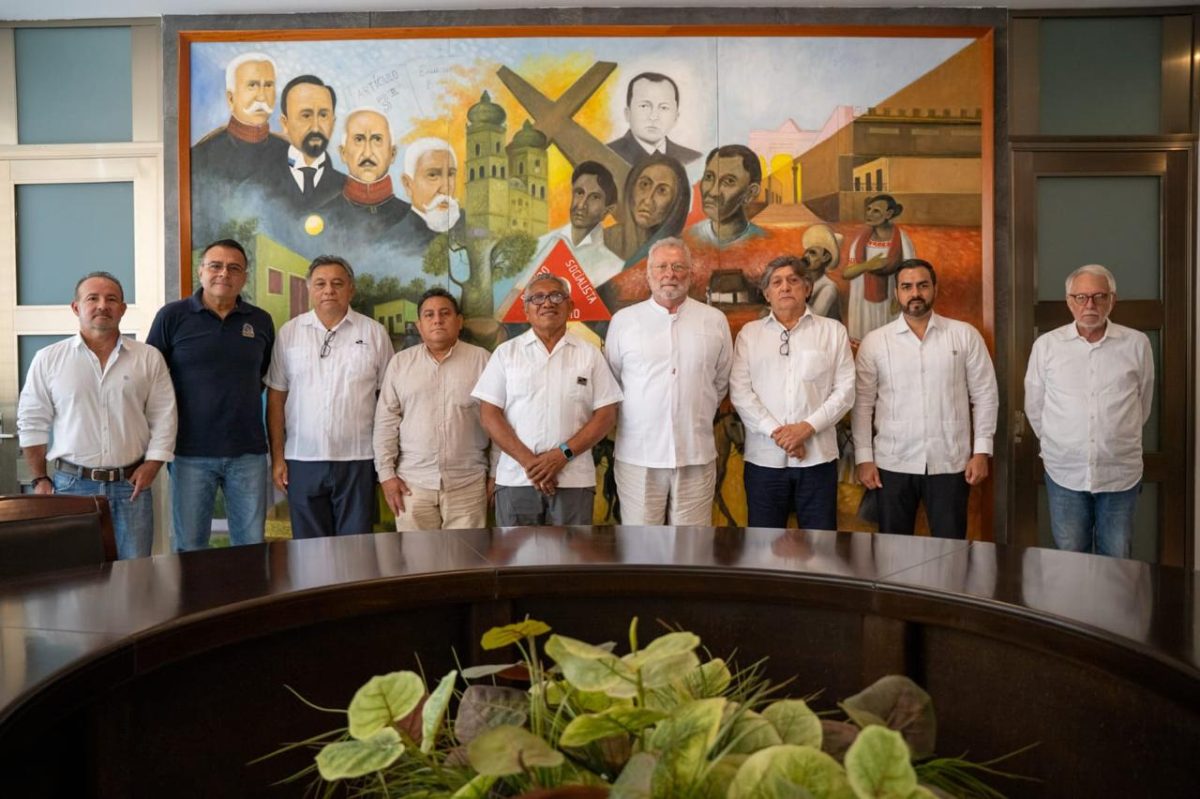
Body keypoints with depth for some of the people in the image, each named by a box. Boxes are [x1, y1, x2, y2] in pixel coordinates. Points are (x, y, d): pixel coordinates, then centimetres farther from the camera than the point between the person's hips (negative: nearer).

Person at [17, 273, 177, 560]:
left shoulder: (149, 358, 3)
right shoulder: (48, 359, 2)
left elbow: (163, 417, 3)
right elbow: (32, 423, 5)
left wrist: (152, 464, -6)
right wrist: (40, 479, 2)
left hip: (131, 484, 0)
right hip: (71, 484, 0)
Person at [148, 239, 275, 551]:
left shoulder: (261, 321, 6)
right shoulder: (172, 316, -1)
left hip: (248, 452, 2)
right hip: (191, 452, -2)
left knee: (252, 546, 9)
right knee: (188, 549, 8)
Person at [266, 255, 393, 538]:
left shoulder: (374, 332, 2)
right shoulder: (289, 332, 5)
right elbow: (276, 398, 6)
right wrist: (277, 456, 1)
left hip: (358, 460, -1)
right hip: (302, 460, 1)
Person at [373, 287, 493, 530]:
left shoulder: (481, 360, 3)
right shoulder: (400, 362, 7)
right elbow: (386, 422, 6)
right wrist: (386, 473, 1)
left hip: (468, 483, -1)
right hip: (412, 482, 1)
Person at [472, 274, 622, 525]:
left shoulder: (589, 354, 6)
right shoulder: (506, 353, 6)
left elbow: (606, 415, 1)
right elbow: (489, 414, 1)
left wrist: (563, 454, -11)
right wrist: (527, 460, -11)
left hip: (574, 480, 0)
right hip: (516, 478, 0)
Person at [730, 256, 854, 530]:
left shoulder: (833, 331, 8)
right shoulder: (750, 333, 9)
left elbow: (845, 390, 1)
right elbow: (740, 391, 0)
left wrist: (807, 427, -11)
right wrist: (775, 432, -11)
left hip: (817, 457, 0)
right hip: (764, 457, 1)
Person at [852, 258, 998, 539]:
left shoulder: (965, 335, 2)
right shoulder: (874, 342, 1)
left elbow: (985, 395, 3)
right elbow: (862, 403, 1)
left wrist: (982, 451, -3)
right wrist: (864, 457, -4)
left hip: (949, 462, 0)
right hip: (893, 463, 0)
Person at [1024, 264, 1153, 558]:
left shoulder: (1136, 344, -1)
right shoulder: (1046, 344, -1)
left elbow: (1143, 402, 12)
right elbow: (1034, 406, 8)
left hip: (1120, 473, 0)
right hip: (1065, 473, 0)